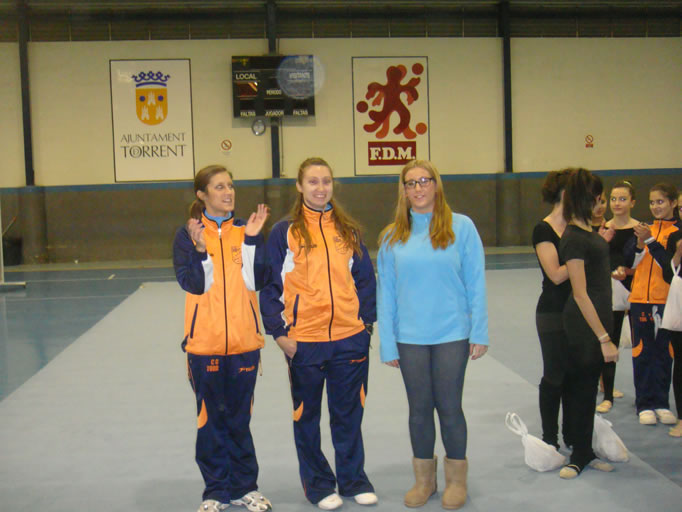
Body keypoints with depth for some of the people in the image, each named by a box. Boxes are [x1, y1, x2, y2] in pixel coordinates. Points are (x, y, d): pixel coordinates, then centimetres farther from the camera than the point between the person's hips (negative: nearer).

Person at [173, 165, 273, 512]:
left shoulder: (245, 230, 5)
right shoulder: (188, 235, -1)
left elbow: (256, 281, -5)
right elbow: (192, 284, -11)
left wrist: (252, 239, -14)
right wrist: (200, 249, -25)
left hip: (244, 340, 2)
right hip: (205, 342, -2)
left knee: (239, 418, 11)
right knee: (211, 418, 7)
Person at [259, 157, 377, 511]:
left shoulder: (348, 230, 6)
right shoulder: (284, 232, -2)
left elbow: (365, 278, 11)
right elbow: (271, 285, -2)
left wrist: (367, 320, 4)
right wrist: (279, 332, -7)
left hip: (350, 338, 2)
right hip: (303, 341, -2)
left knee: (349, 414, 12)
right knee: (307, 415, 10)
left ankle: (353, 480, 29)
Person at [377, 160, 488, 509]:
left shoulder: (461, 227, -3)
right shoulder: (393, 237, 2)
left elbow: (475, 283, -2)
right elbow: (386, 292, 4)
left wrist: (479, 333, -5)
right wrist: (387, 343, 1)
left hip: (452, 335, -2)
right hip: (409, 338, 2)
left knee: (449, 406, 7)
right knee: (419, 408, 11)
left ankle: (456, 479, 25)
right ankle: (424, 479, 28)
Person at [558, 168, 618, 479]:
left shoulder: (584, 231, 9)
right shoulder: (574, 238, -19)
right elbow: (580, 294, -22)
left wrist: (606, 236, 19)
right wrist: (604, 338, -22)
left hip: (598, 317, 9)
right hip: (584, 325, -9)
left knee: (587, 387, 16)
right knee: (581, 388, 3)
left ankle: (584, 453, 27)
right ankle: (581, 457, 16)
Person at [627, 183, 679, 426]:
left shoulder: (677, 231, -3)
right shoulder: (645, 228, 10)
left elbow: (671, 263, -15)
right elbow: (630, 263, 5)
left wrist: (651, 240, -20)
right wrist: (640, 243, -11)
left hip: (666, 301, -3)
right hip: (640, 299, 3)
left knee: (663, 353, 6)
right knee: (642, 353, 5)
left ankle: (661, 403, 18)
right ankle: (644, 404, 13)